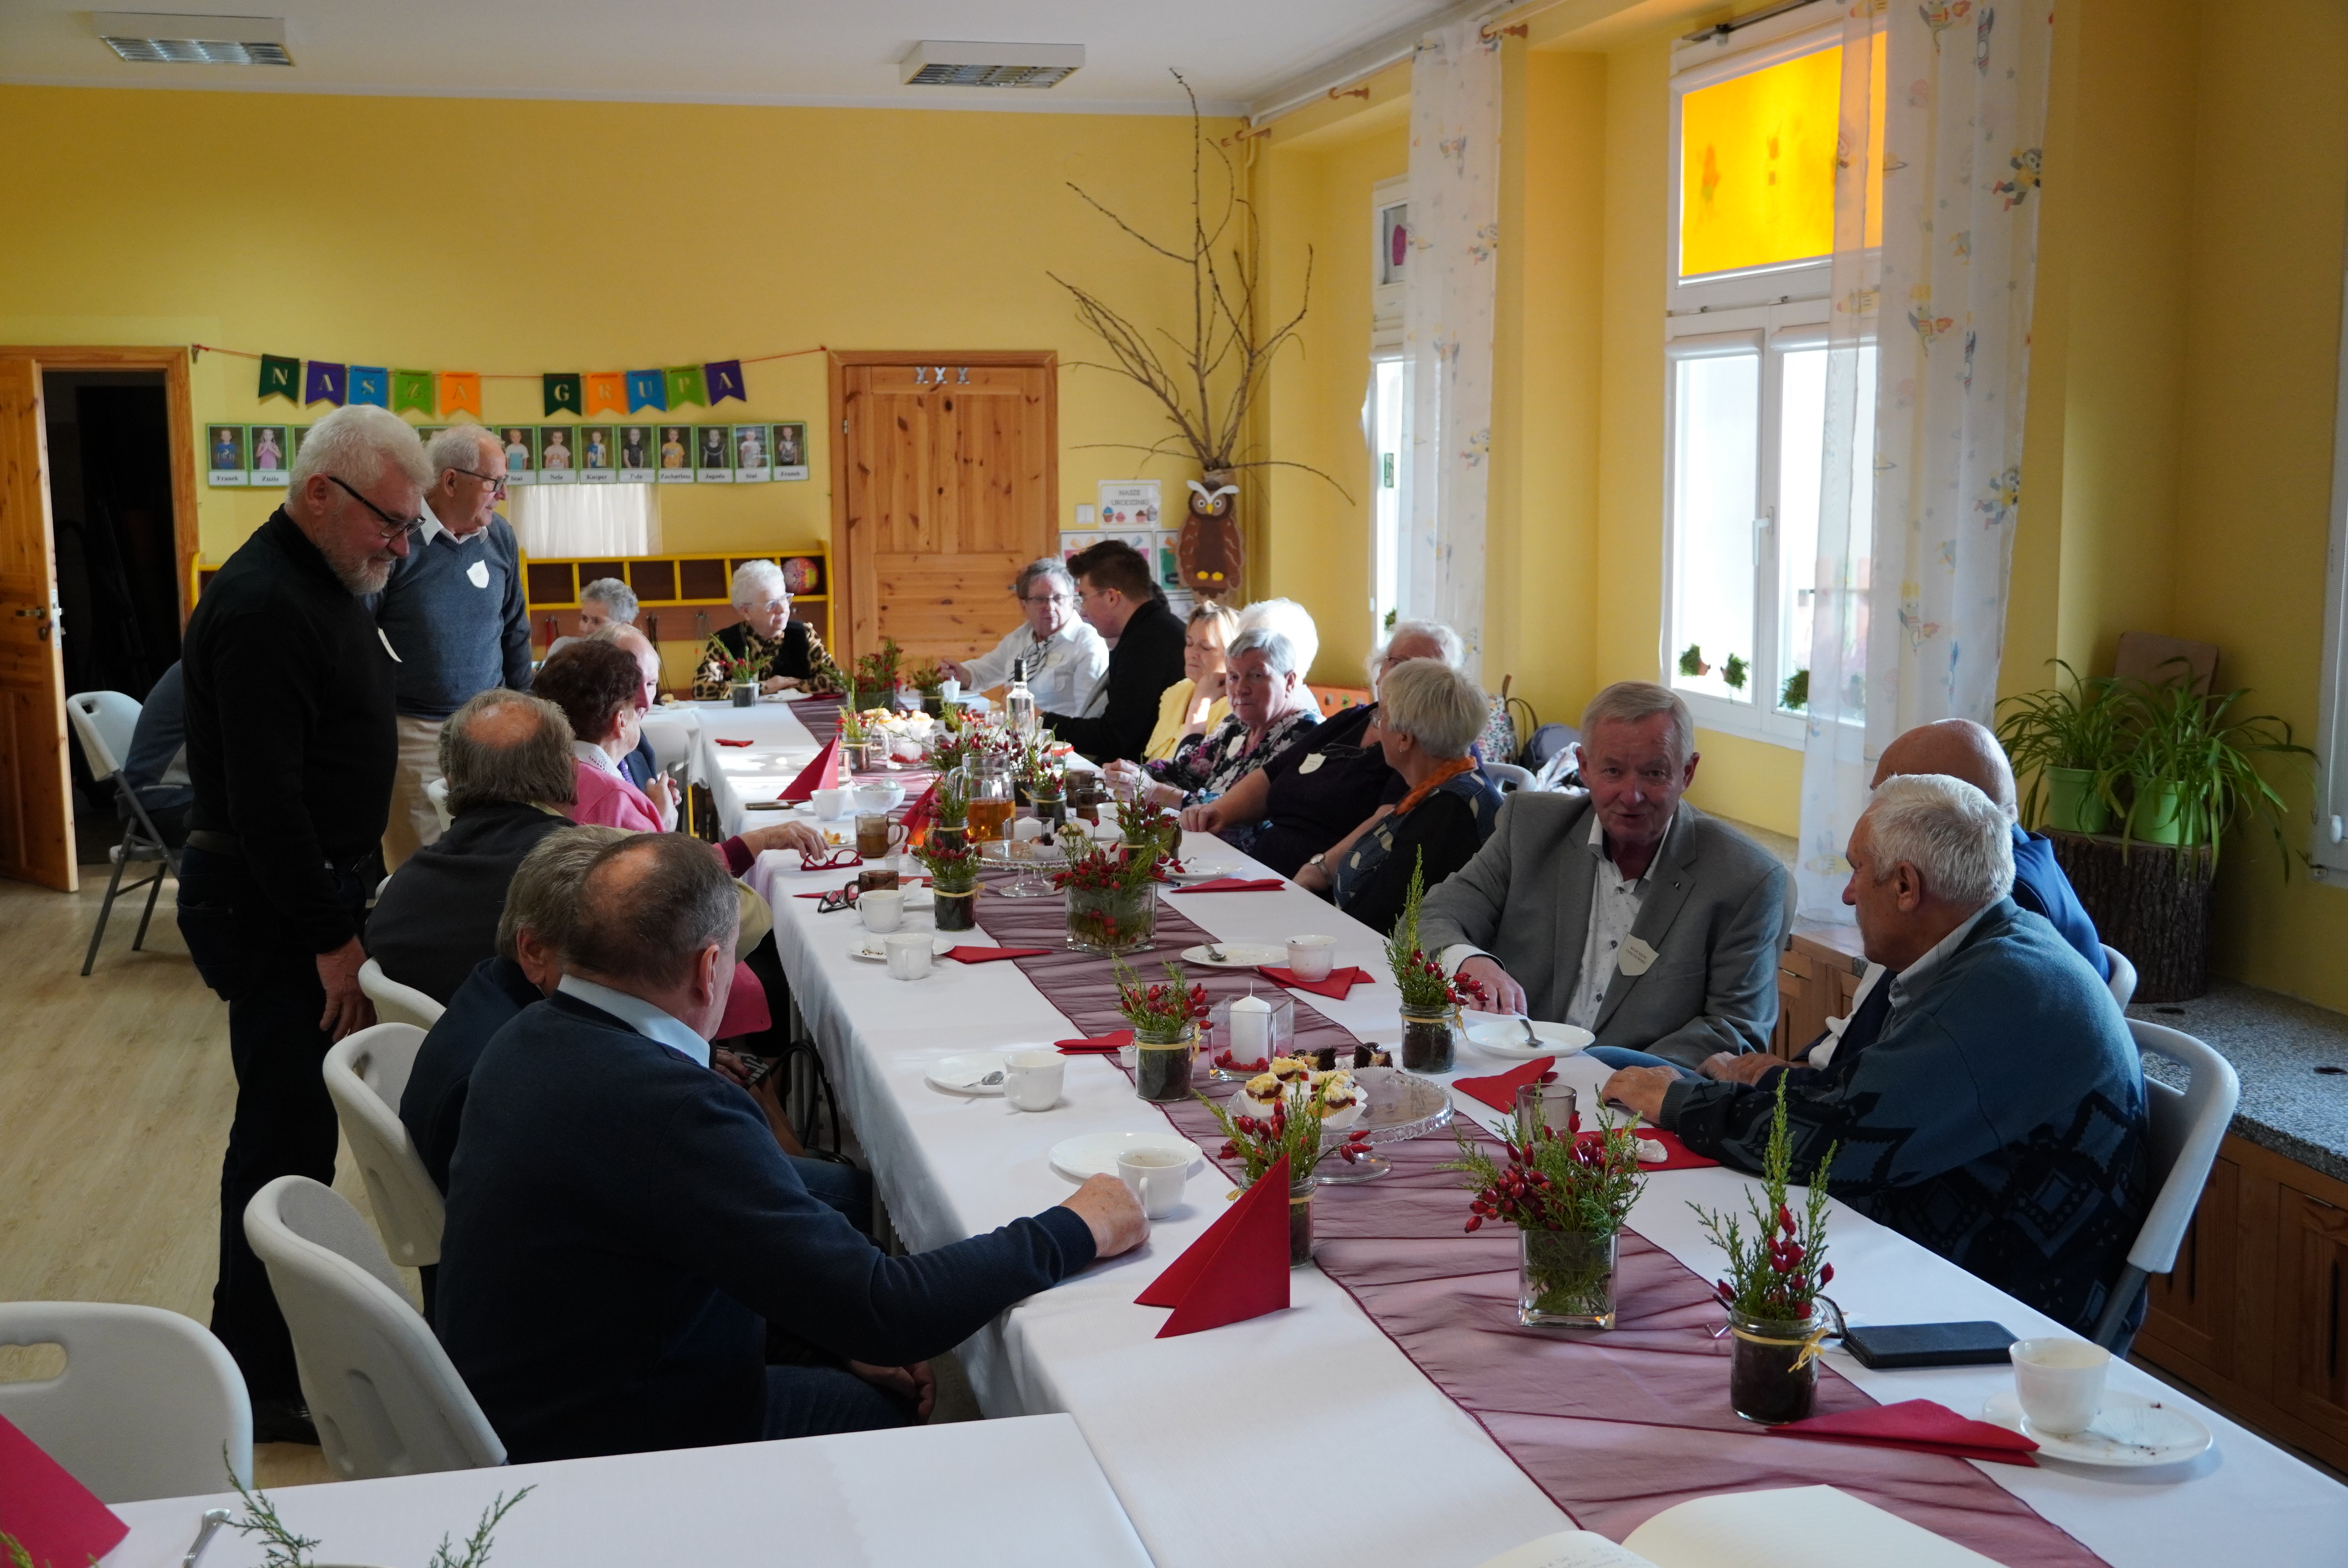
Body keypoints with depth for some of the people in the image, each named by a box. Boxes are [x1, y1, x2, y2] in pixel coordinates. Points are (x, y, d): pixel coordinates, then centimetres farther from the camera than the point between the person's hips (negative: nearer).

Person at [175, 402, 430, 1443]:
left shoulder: (321, 586, 12)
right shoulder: (262, 609, -20)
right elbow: (265, 800, -24)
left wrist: (346, 905, 18)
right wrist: (333, 939, -19)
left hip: (311, 892, 10)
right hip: (270, 910, -10)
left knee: (297, 1122, 15)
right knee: (284, 1133, -4)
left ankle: (275, 1338, 27)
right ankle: (260, 1386, 6)